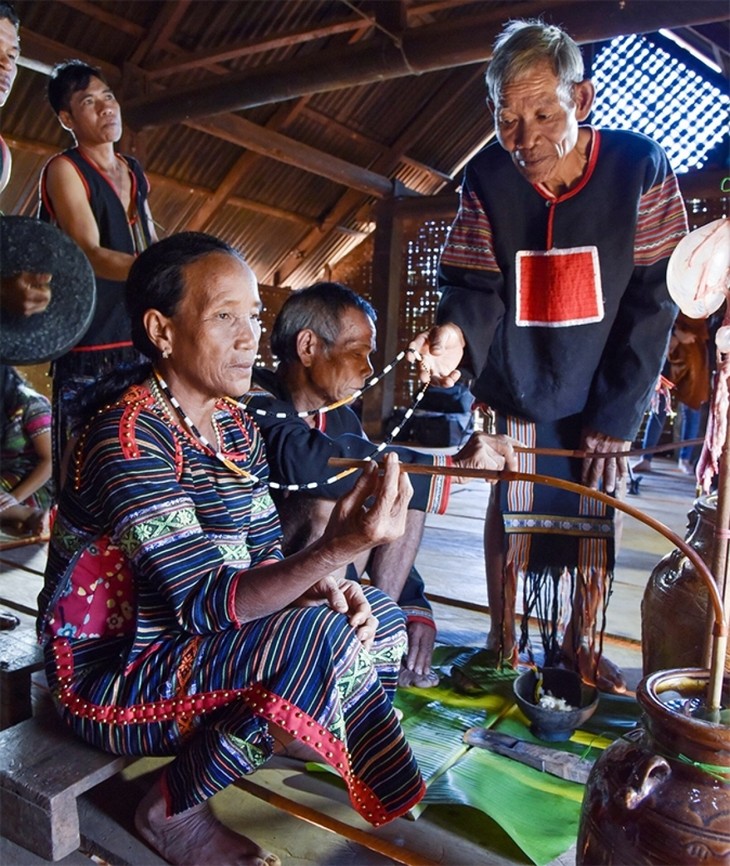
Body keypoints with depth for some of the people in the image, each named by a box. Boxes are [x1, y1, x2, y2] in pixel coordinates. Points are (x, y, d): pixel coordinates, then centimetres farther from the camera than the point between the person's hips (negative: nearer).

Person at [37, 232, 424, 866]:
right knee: (319, 637, -27)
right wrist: (333, 551, -44)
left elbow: (263, 557, 4)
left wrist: (325, 586, -17)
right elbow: (206, 604, -30)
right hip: (110, 676, -7)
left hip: (194, 646, 8)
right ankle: (172, 811, -5)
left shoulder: (233, 424, 1)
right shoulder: (128, 435, -25)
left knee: (381, 616, 5)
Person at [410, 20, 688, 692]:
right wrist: (456, 330, -31)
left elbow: (652, 303, -9)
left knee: (591, 524, 7)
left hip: (603, 401, 0)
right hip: (519, 391, 0)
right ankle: (502, 647, 23)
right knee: (514, 518, 5)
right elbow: (476, 283, -5)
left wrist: (616, 417, -11)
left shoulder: (640, 168, -11)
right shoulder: (487, 178, -8)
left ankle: (577, 648, 27)